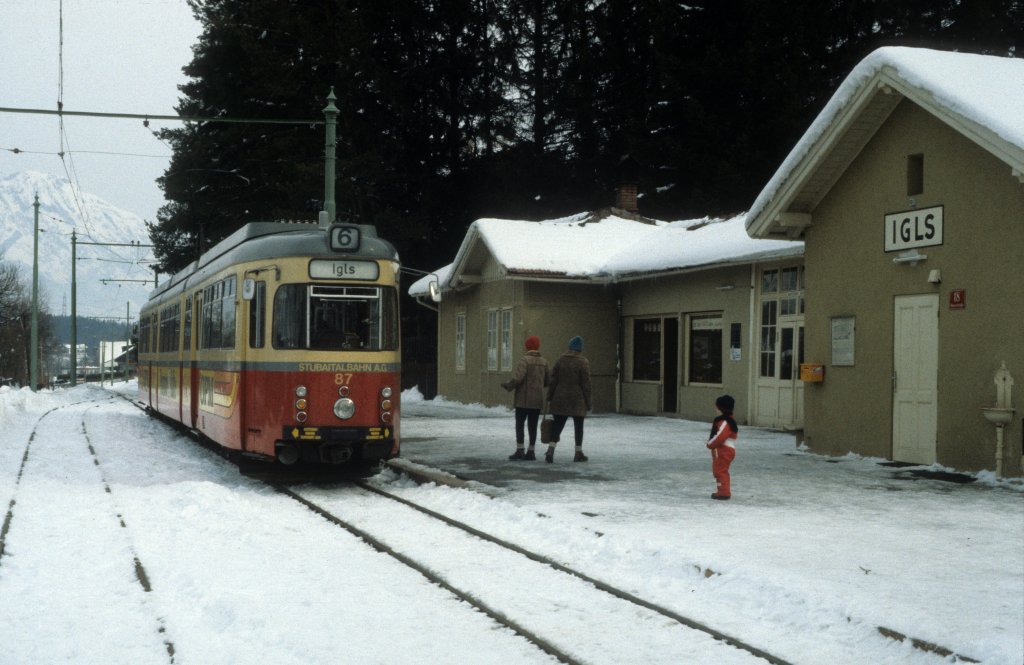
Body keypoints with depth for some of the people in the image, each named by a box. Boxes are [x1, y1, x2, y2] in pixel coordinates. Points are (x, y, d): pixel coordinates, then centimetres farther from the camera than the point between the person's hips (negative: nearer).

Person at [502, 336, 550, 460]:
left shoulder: (524, 360, -12)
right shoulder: (543, 361, 6)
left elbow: (517, 378, -21)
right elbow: (549, 380, 8)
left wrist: (508, 385, -3)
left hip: (524, 399, -5)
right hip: (537, 400, 5)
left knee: (519, 424, 2)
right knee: (533, 425, 9)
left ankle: (520, 450, -4)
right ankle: (531, 451, 8)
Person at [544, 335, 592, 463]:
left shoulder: (560, 360, 3)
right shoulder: (583, 362, -8)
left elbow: (553, 381, 4)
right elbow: (586, 384, -9)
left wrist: (550, 397, 9)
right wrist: (588, 402, -3)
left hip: (560, 399, 3)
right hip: (577, 400, -3)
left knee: (557, 425, 5)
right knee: (578, 426, 9)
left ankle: (550, 450, -10)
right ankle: (578, 453, 13)